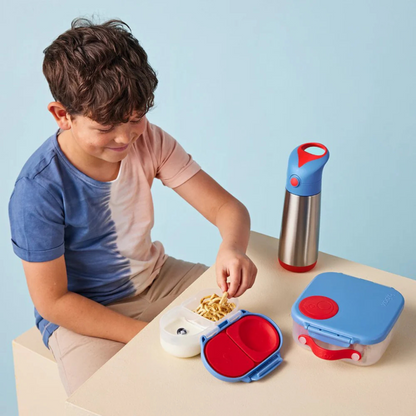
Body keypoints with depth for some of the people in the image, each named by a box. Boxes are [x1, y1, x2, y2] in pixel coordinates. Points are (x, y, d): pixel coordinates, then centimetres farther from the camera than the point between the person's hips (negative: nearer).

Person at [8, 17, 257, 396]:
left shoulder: (148, 141, -12)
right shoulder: (39, 190, -25)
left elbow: (228, 207, -11)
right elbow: (52, 301, -18)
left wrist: (232, 248, -35)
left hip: (156, 279, 5)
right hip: (82, 312, -4)